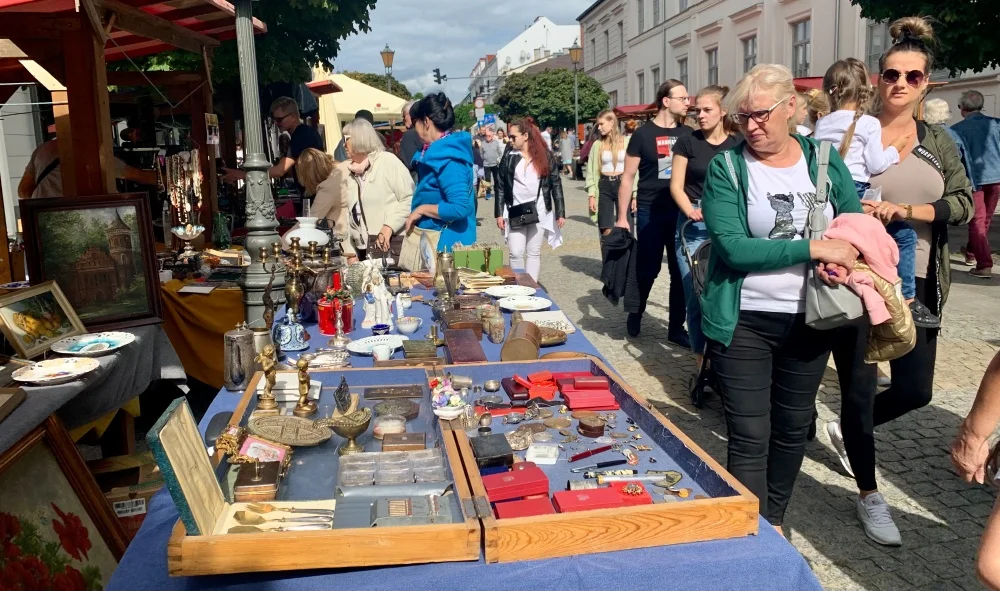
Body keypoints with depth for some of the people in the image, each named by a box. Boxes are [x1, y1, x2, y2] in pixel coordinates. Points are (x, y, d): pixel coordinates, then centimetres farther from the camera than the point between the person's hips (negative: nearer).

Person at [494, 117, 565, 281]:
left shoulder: (546, 156, -1)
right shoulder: (509, 157, 2)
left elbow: (556, 185, 1)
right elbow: (501, 187, 3)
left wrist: (560, 212, -4)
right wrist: (499, 213, -3)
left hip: (539, 211, 0)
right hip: (515, 212, 1)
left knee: (534, 253, 6)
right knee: (516, 253, -2)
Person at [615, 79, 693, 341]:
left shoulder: (688, 134, 7)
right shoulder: (643, 134, -4)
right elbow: (628, 177, -2)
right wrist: (622, 216, -7)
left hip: (682, 212, 3)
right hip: (650, 211, -3)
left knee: (681, 271, 5)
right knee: (648, 268, 5)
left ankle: (676, 328, 17)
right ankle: (635, 313, 31)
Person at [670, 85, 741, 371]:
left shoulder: (738, 145, 8)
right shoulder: (688, 142, 5)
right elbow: (676, 185, 2)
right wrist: (691, 211, -16)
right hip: (694, 225, -1)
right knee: (696, 294, -4)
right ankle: (701, 357, 7)